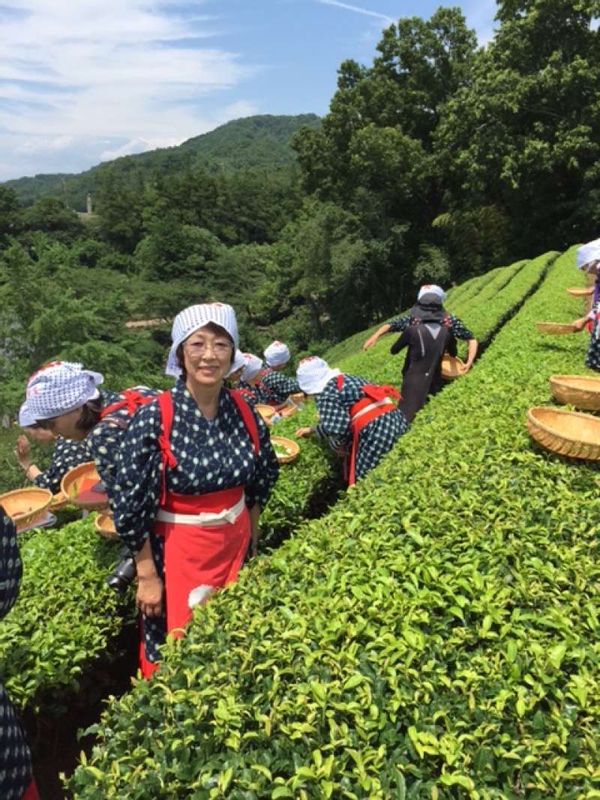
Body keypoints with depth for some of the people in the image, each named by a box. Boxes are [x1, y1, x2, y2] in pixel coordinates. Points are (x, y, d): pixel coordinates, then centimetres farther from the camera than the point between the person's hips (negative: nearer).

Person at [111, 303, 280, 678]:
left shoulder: (243, 410, -7)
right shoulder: (154, 419, -21)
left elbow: (263, 476, 8)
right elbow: (132, 506, -15)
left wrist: (253, 538, 13)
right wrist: (148, 575, -10)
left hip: (237, 543, 5)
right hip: (178, 552, -4)